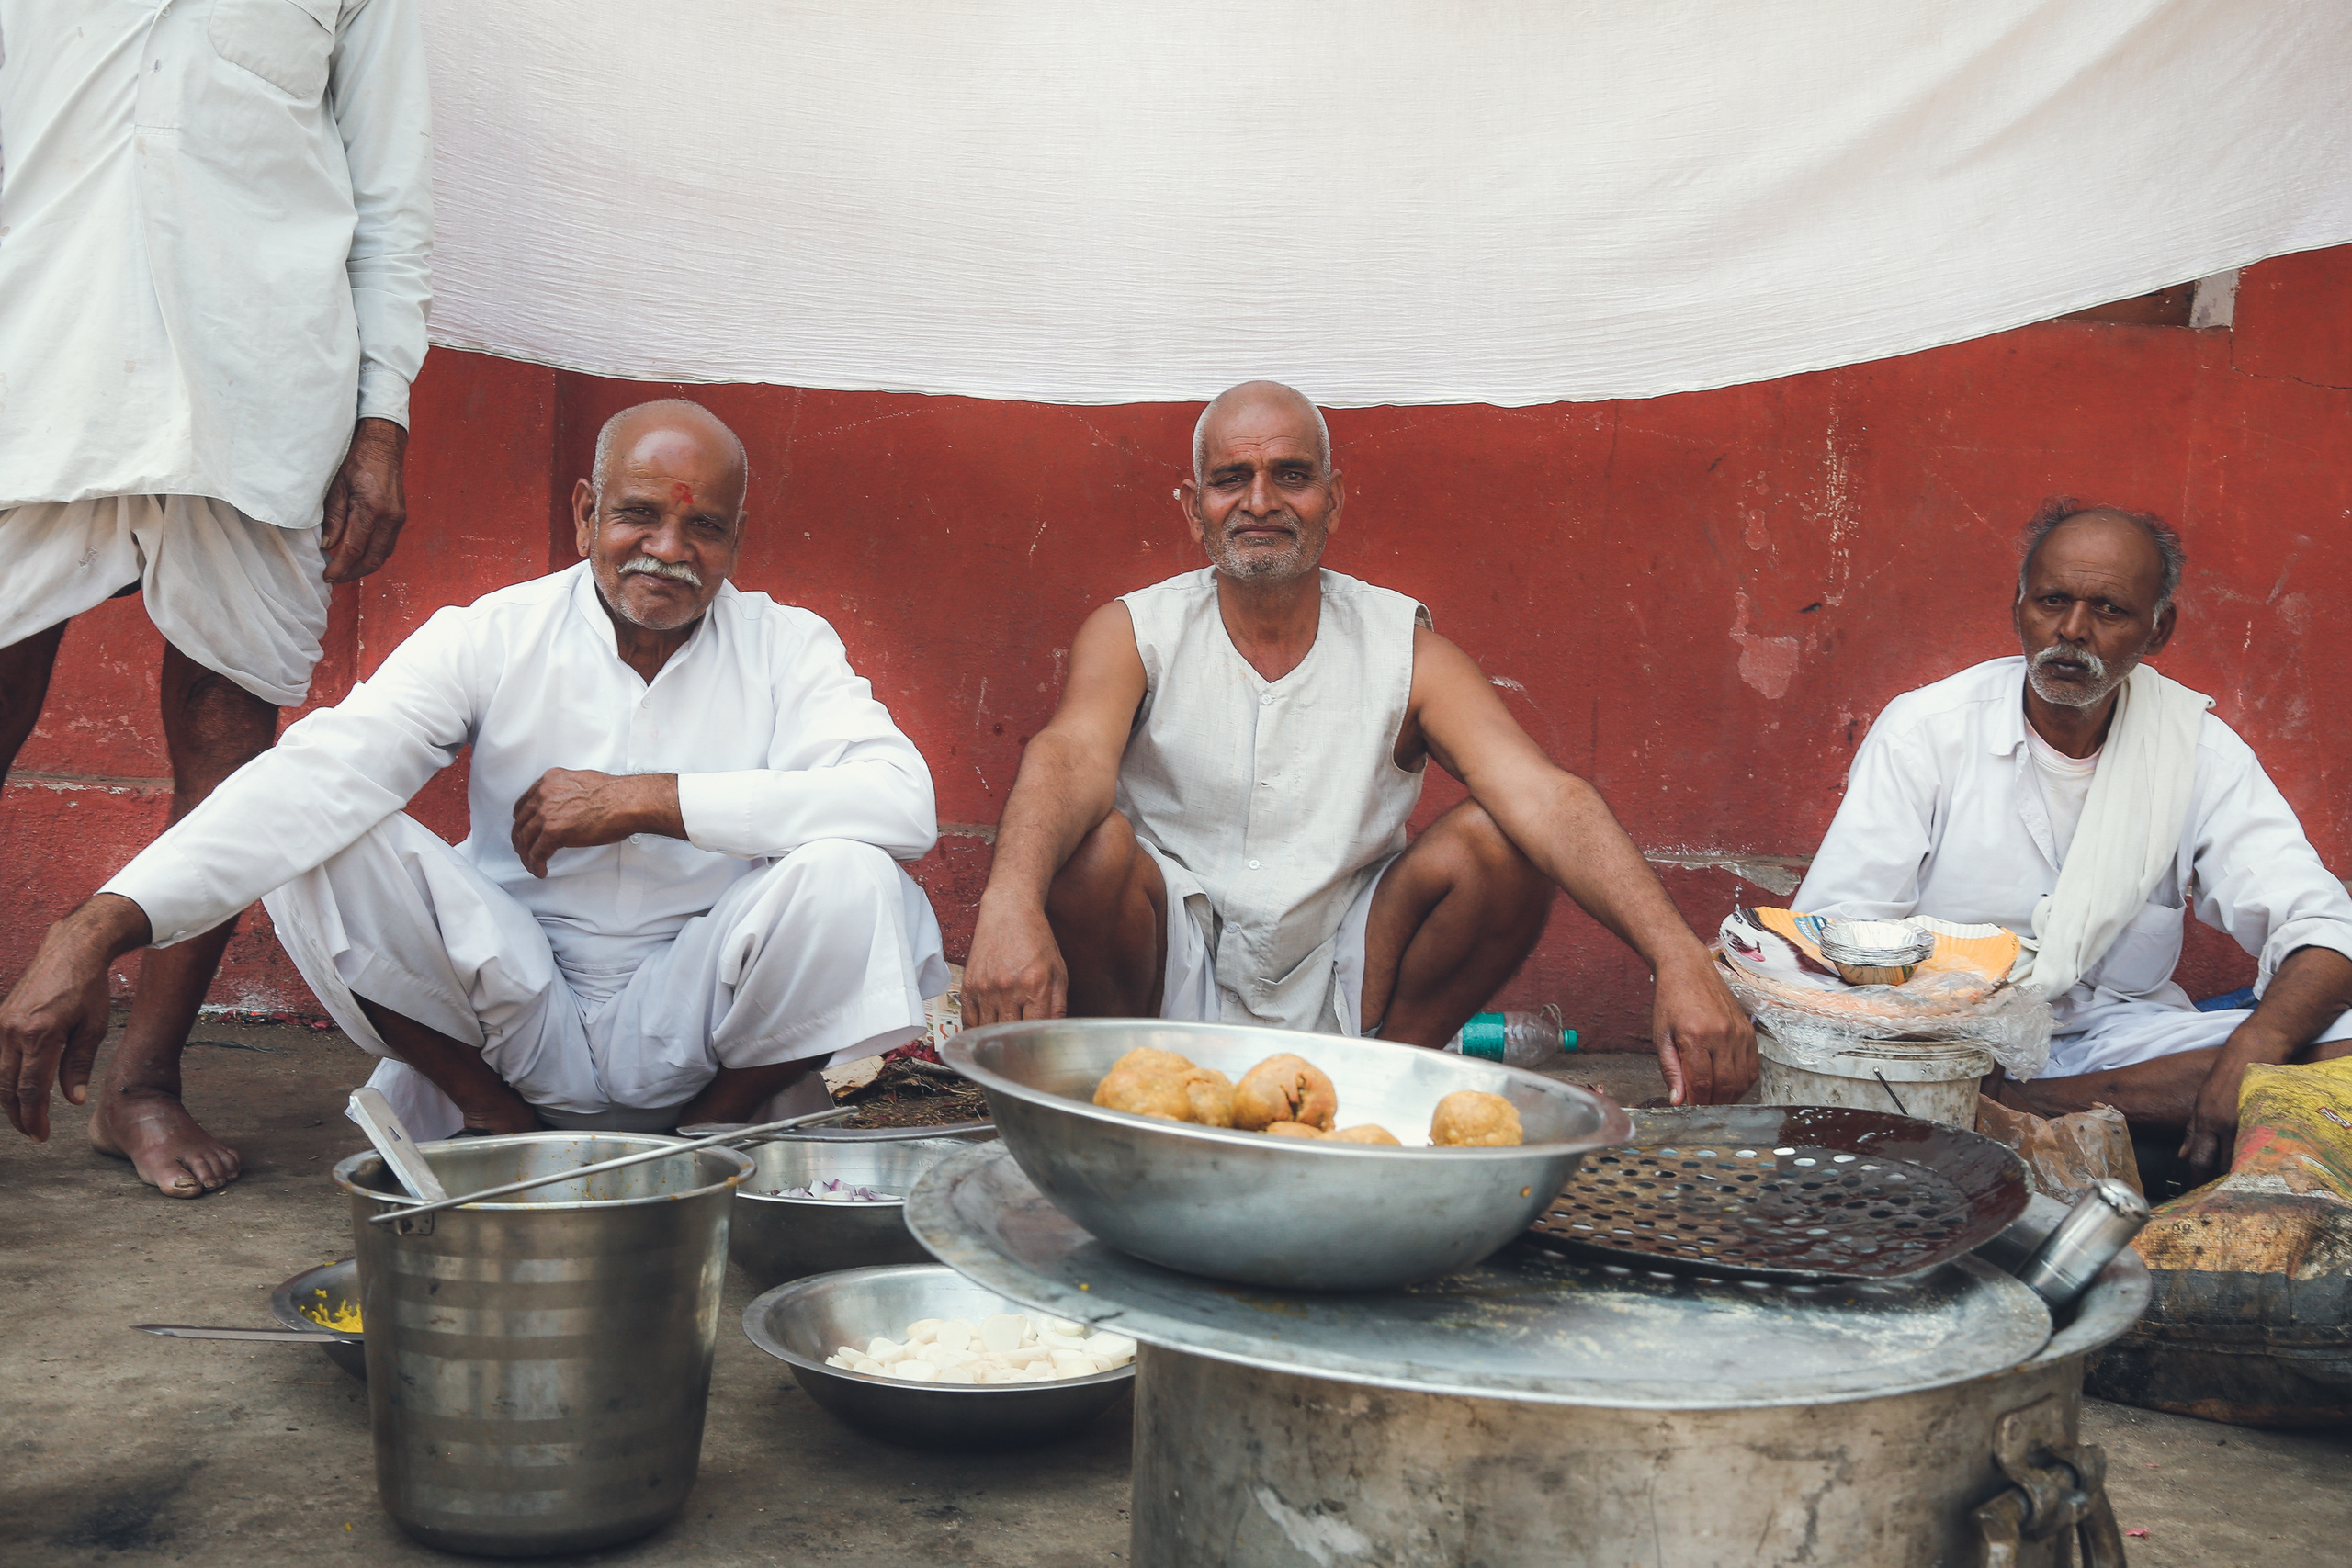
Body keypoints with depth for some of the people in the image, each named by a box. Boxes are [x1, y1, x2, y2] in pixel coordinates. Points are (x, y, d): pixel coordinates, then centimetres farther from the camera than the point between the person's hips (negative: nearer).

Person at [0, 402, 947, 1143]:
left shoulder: (787, 649, -3)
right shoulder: (493, 637, -3)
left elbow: (904, 804, -20)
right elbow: (319, 776, -18)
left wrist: (647, 798, -22)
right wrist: (94, 933, -32)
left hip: (691, 1023, 0)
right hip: (514, 1015, 1)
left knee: (847, 873, -27)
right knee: (320, 847, -19)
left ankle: (714, 1128, 0)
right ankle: (500, 1123, 0)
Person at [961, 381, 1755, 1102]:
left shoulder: (1404, 649, -4)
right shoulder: (1133, 634, -6)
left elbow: (1544, 797, -19)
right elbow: (1071, 758, -28)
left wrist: (1679, 959, -36)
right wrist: (1008, 905, -51)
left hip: (1342, 994, 1)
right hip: (1169, 981, -1)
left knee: (1496, 840, -20)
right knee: (1082, 837, -29)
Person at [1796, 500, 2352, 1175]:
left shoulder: (2197, 746, 3)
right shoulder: (1925, 728, -3)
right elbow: (1832, 930, -11)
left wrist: (2252, 1054, -28)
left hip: (2115, 1031, 4)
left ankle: (2006, 1105, -27)